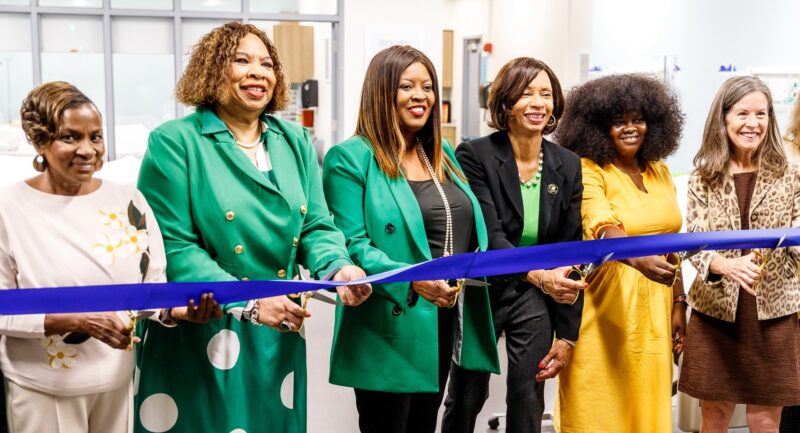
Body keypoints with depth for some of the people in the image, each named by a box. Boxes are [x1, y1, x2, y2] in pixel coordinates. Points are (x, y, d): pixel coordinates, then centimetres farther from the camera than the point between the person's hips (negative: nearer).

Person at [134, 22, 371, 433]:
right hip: (200, 336, -5)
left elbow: (315, 227, 6)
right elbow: (173, 247, -16)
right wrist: (248, 304, -25)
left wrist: (339, 268, -16)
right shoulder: (175, 142, -10)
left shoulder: (294, 141, 8)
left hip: (278, 334, 5)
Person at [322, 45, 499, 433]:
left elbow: (470, 232, 18)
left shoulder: (442, 154, 13)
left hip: (445, 321, 7)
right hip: (390, 326, -7)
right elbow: (352, 245, -17)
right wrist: (411, 280, -30)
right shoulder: (350, 158, -10)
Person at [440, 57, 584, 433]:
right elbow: (489, 236, -22)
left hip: (535, 301, 3)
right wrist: (539, 275, -40)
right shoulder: (474, 156, -14)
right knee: (465, 400, 11)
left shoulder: (567, 165, -2)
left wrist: (567, 334, -3)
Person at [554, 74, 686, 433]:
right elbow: (602, 227, -27)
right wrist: (639, 259, -44)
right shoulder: (588, 171, -9)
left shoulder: (659, 171, 10)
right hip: (605, 309, -5)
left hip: (654, 308, 6)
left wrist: (679, 303, 10)